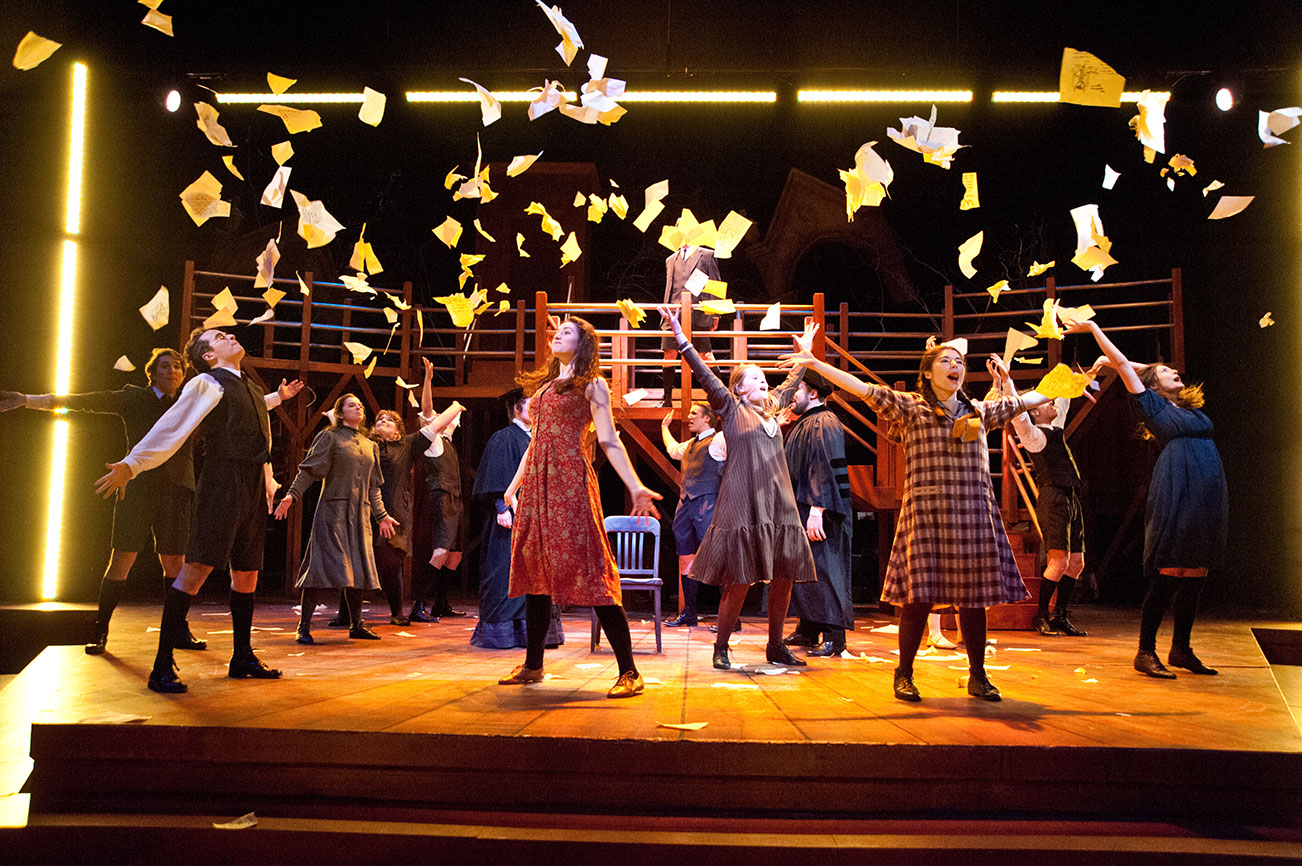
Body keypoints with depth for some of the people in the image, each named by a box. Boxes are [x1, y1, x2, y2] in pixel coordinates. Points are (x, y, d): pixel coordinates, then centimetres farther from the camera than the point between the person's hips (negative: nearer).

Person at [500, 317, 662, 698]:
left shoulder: (591, 385, 4)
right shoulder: (544, 385, 22)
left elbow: (609, 442, -3)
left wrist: (636, 488, -12)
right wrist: (514, 484, 27)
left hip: (571, 480, -7)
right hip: (537, 481, 7)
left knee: (590, 571, -12)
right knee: (534, 569, 7)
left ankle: (629, 672, -9)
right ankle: (533, 664, 17)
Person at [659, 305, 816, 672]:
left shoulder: (772, 409, 19)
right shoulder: (730, 408, 3)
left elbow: (792, 382, 36)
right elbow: (704, 373, -6)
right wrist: (678, 334, -13)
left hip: (777, 504, 6)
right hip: (742, 504, -6)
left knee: (784, 577, 6)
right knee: (739, 580, -6)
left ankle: (776, 646, 19)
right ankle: (721, 647, 8)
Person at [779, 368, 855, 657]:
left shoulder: (824, 424, -13)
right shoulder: (800, 425, 18)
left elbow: (827, 470, -21)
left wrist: (816, 510, -27)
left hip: (817, 515, -10)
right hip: (800, 513, 10)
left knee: (823, 571, -7)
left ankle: (834, 636, -2)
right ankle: (808, 630, 21)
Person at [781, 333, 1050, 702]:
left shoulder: (979, 411, 17)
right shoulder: (908, 406, 4)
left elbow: (1020, 403, 30)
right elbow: (864, 389, -4)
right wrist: (815, 363, -11)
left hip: (974, 513, 4)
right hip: (925, 512, -4)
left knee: (973, 594, 6)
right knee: (920, 592, -4)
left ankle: (977, 675, 20)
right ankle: (904, 674, 11)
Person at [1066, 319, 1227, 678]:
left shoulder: (1192, 407, 22)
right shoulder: (1152, 404, 6)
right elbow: (1123, 364, 6)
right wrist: (1093, 328, 12)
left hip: (1209, 500, 7)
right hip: (1176, 496, -7)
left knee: (1195, 578, 8)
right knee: (1167, 578, -9)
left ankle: (1181, 649, 18)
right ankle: (1146, 652, -2)